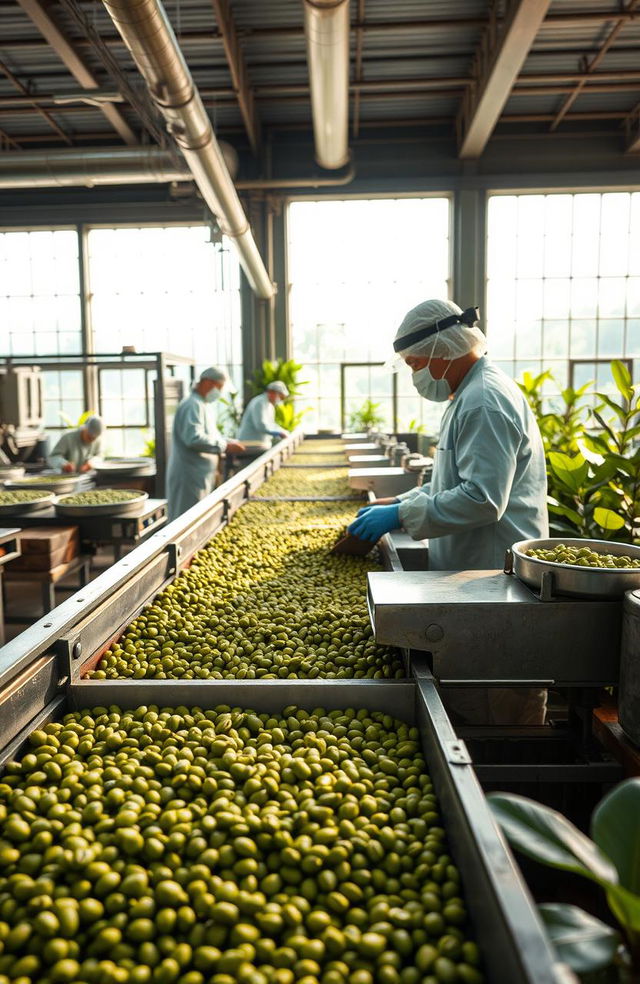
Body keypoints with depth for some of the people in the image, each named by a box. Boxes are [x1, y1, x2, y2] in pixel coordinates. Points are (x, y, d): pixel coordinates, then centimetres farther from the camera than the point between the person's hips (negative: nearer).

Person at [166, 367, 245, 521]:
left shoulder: (205, 405, 17)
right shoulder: (192, 405, -17)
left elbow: (211, 434, 27)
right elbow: (194, 438, -28)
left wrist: (229, 442, 10)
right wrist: (225, 446, -24)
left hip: (203, 473, 10)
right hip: (189, 475, -10)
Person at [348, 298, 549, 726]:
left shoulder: (483, 401, -18)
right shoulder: (472, 393, 17)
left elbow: (482, 498, -27)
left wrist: (401, 515, -19)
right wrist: (401, 501, 15)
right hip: (478, 575, 11)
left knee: (494, 719, 1)